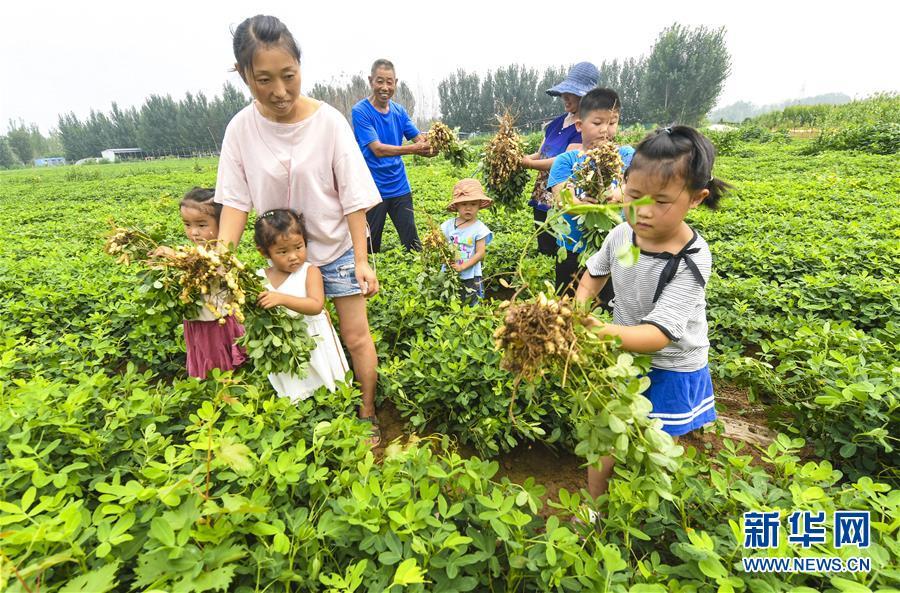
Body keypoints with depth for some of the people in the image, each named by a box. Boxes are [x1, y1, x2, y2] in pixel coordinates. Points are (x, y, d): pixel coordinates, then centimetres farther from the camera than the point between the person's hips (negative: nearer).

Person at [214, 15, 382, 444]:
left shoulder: (328, 121, -15)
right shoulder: (241, 129, -8)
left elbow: (353, 198, -13)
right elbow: (236, 201, -5)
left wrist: (362, 262, -17)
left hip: (337, 249, -2)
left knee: (356, 336, 3)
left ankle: (367, 416, 23)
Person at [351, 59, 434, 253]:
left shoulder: (399, 111, 8)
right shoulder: (360, 111, -9)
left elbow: (420, 139, 1)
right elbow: (378, 149, -19)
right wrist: (414, 148, -30)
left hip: (400, 187, 4)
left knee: (412, 243, 7)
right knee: (371, 247, 7)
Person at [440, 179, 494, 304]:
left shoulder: (479, 228, -10)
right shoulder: (448, 225, -1)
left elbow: (480, 253, -13)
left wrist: (462, 266, -20)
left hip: (470, 276, -3)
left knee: (472, 304, 6)